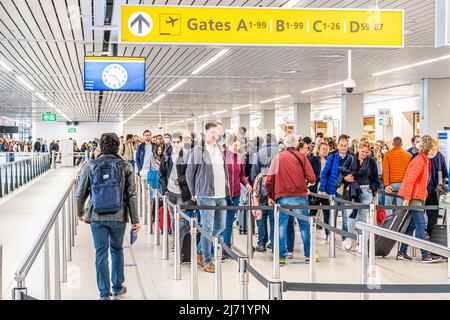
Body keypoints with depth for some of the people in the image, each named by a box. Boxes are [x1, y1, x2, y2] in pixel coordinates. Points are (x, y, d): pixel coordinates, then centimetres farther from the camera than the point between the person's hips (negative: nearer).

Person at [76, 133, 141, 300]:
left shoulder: (90, 166, -2)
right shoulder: (125, 167, -3)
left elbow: (80, 194, 4)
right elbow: (131, 195, -4)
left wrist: (80, 213, 20)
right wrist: (135, 221, 1)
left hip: (97, 217, 0)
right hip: (119, 217, 1)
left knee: (101, 254, 5)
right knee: (117, 250, 19)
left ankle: (104, 294, 7)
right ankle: (117, 288, 30)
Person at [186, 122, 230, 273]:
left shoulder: (220, 151, 14)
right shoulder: (197, 151, -5)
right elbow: (189, 173, -1)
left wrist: (226, 189, 15)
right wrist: (194, 193, 0)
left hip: (221, 196, 7)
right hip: (206, 195, -7)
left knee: (220, 226, 11)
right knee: (208, 227, -5)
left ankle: (200, 251, 28)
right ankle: (207, 261, 5)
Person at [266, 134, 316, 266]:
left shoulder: (277, 158, 6)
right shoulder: (301, 157, 0)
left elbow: (269, 179, 4)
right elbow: (311, 178, -6)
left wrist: (270, 196, 11)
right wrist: (311, 182, 16)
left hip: (282, 197, 1)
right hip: (299, 196, -1)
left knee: (282, 226, 3)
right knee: (304, 225, 10)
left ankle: (282, 256, 0)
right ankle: (308, 254, 17)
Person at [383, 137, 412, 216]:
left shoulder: (387, 154, 1)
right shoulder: (409, 155, 5)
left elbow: (385, 170, -5)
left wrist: (387, 184, -5)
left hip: (391, 184, -1)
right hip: (404, 185, 1)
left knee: (388, 206, 7)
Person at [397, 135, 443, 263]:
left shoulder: (425, 160, 16)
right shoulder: (419, 160, -15)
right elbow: (410, 179, -20)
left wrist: (424, 196, 15)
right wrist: (407, 198, -21)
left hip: (418, 197, 10)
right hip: (414, 197, -10)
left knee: (411, 225, 10)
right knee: (420, 225, -9)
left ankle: (402, 252, 13)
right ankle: (425, 255, -8)